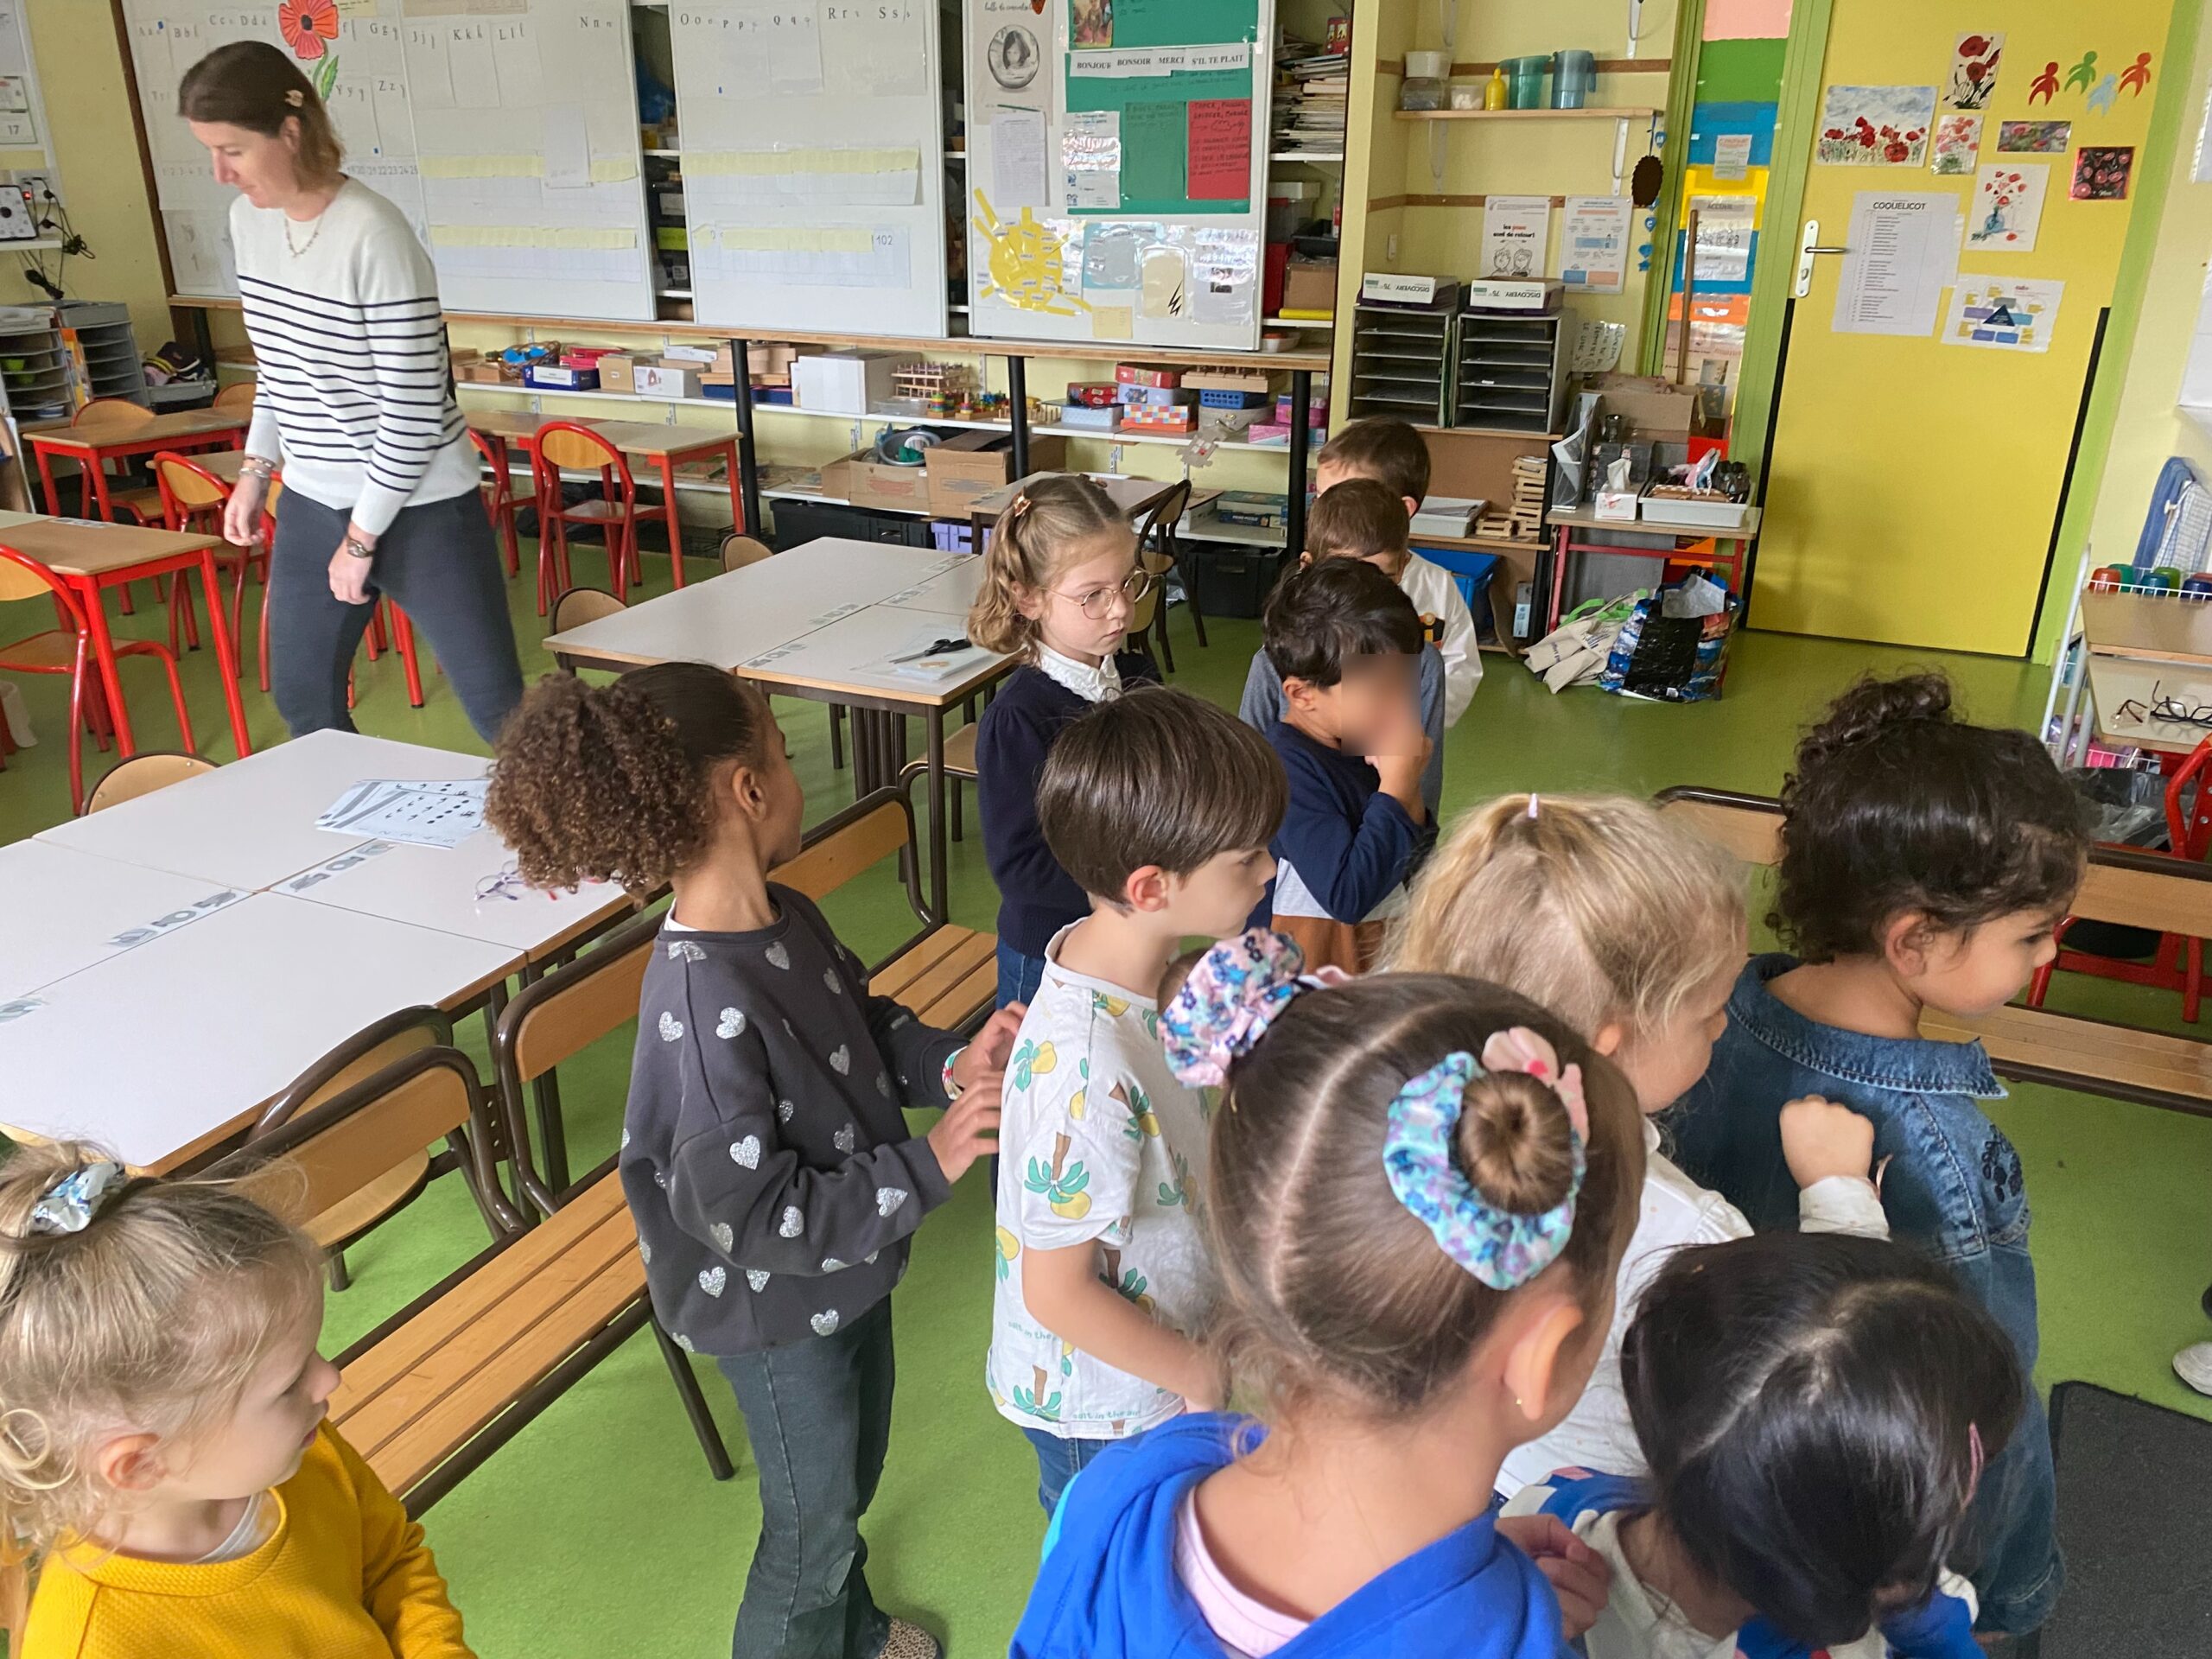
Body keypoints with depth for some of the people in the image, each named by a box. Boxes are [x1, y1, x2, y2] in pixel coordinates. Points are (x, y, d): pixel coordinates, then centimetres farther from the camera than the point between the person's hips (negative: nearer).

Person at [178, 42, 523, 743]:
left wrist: (362, 537, -14)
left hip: (418, 508, -7)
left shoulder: (374, 237, -20)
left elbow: (414, 409, -19)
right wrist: (256, 468, 11)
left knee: (501, 712, -2)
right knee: (302, 703, 14)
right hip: (312, 504, 8)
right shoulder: (248, 220, 3)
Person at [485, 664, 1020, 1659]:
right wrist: (926, 1171, -28)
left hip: (851, 1254, 9)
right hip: (779, 1310, -9)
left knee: (855, 1467, 32)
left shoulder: (787, 919, -9)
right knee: (812, 1520, 17)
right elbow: (752, 1218, -31)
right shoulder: (704, 1008, -36)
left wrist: (950, 1064, -11)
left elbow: (868, 1024, 8)